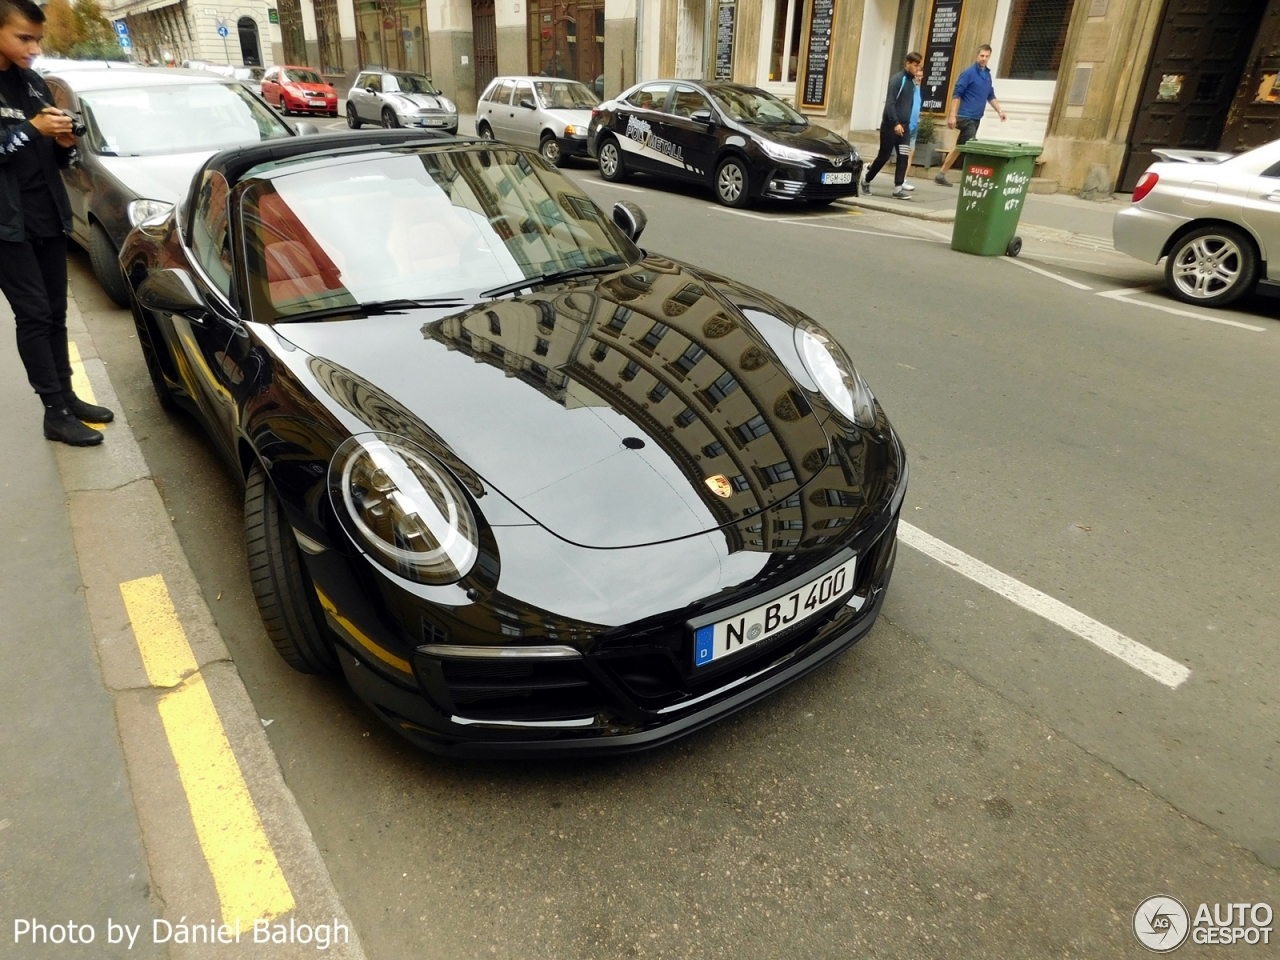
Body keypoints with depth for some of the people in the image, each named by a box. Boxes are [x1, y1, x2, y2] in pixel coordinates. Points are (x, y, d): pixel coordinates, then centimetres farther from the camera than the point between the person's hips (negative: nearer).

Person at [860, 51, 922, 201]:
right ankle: (866, 179, 21)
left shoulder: (912, 82, 12)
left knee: (903, 157, -4)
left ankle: (898, 188, -5)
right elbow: (890, 103, -18)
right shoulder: (897, 79, -10)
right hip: (891, 125, -6)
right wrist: (896, 123, -23)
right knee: (884, 156, 1)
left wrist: (906, 123, 12)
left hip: (903, 125, 6)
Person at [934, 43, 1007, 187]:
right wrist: (952, 115, -19)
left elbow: (991, 96, 21)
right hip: (966, 117, -8)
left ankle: (941, 175, 17)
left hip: (976, 118, 8)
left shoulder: (987, 75, 14)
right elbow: (956, 94, -12)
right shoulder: (969, 73, -9)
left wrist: (1000, 111, 11)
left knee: (959, 147, 11)